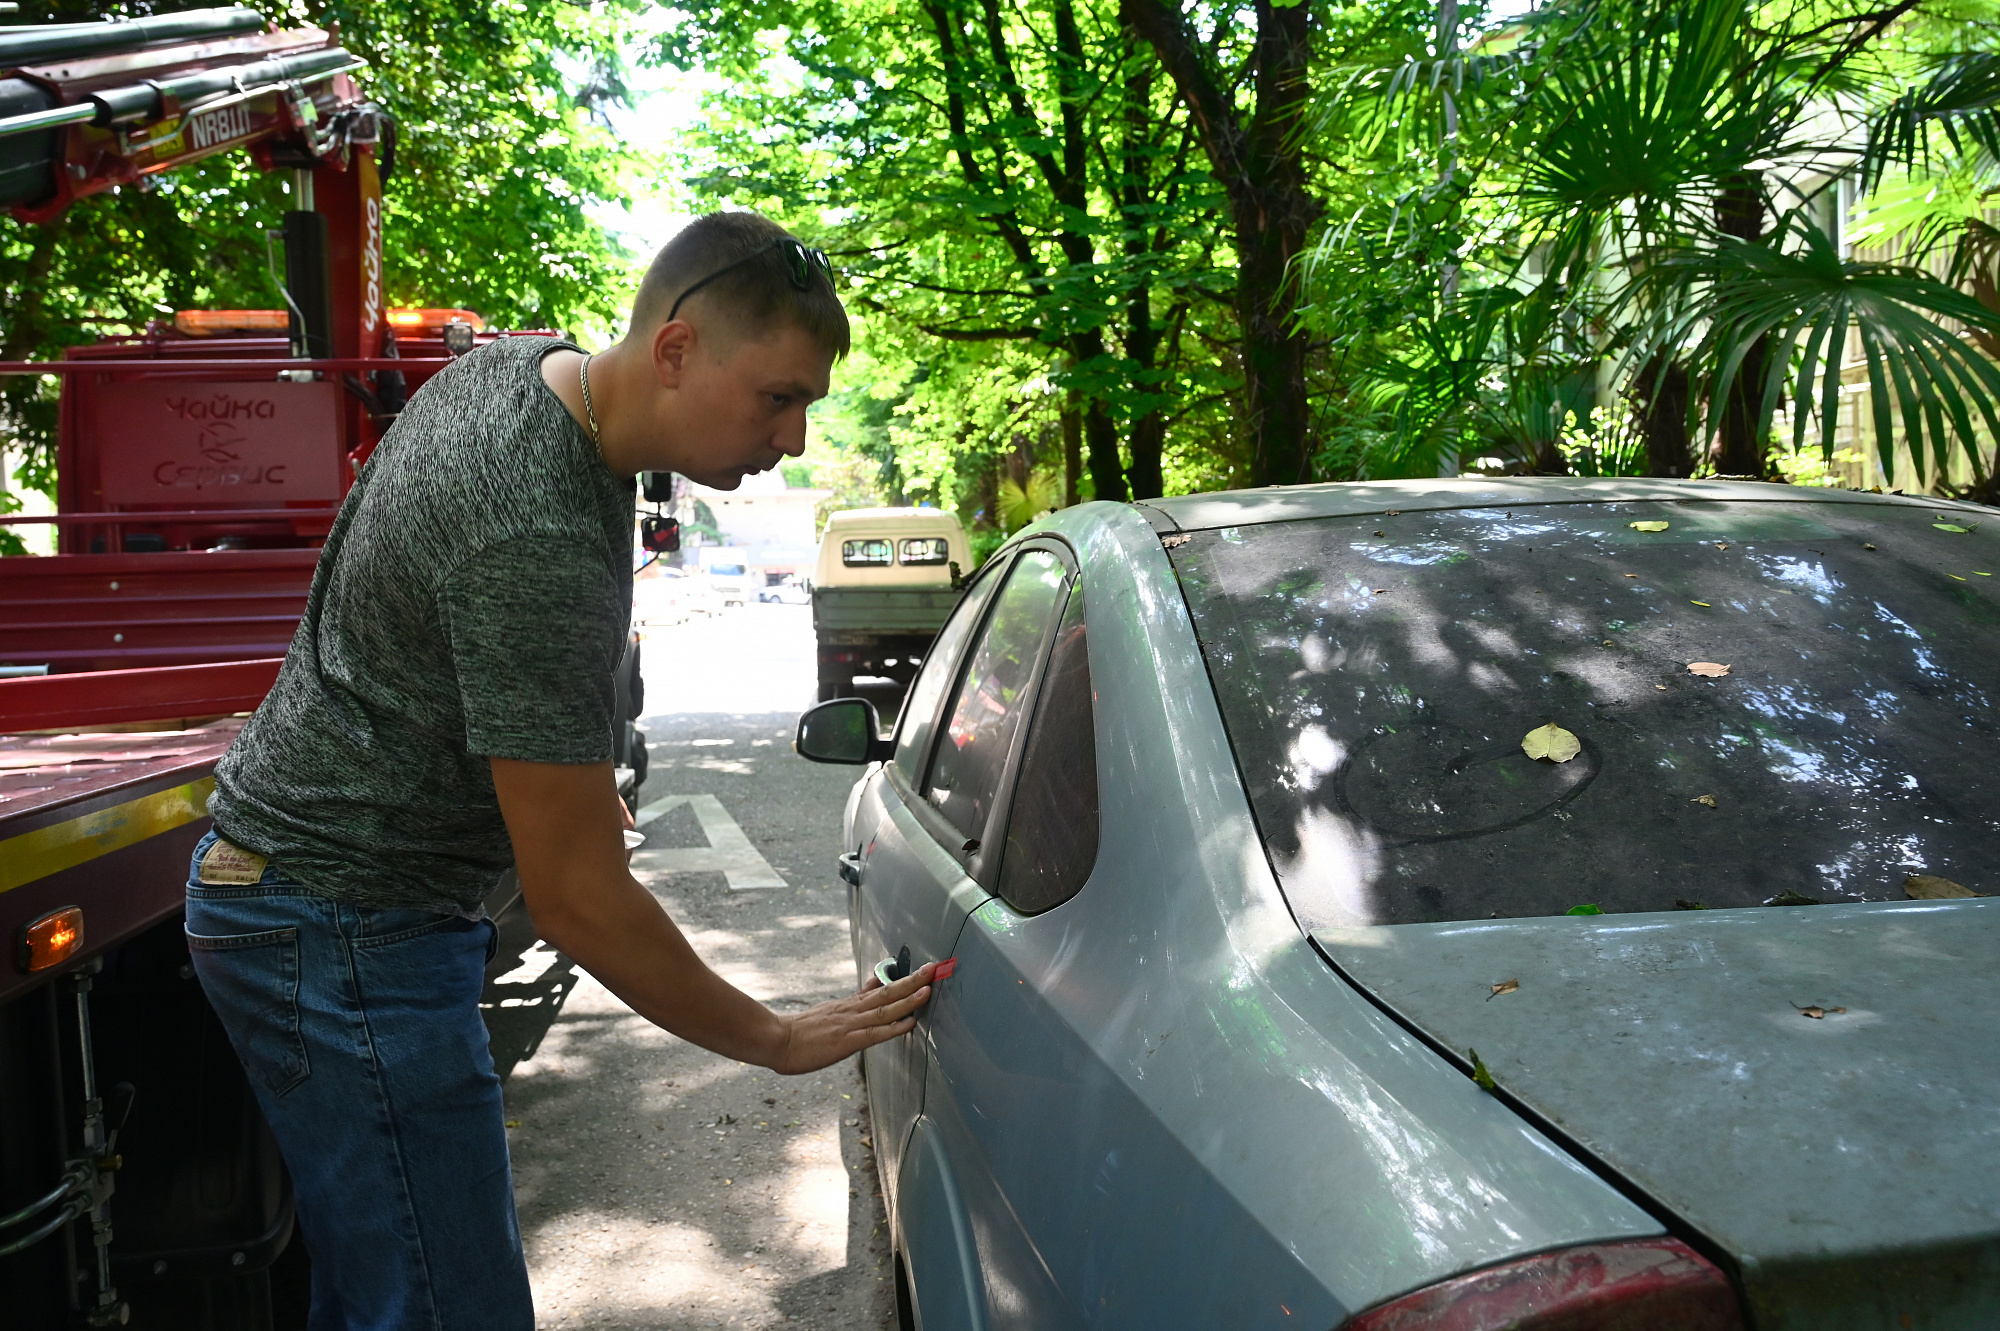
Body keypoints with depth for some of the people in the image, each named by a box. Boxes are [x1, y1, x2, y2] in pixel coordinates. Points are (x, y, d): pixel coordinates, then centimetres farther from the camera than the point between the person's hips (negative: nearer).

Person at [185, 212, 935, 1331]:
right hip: (344, 929, -10)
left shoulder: (527, 365, 1)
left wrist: (568, 766, 22)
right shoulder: (539, 543, -30)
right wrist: (783, 1042, -14)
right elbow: (582, 903, -25)